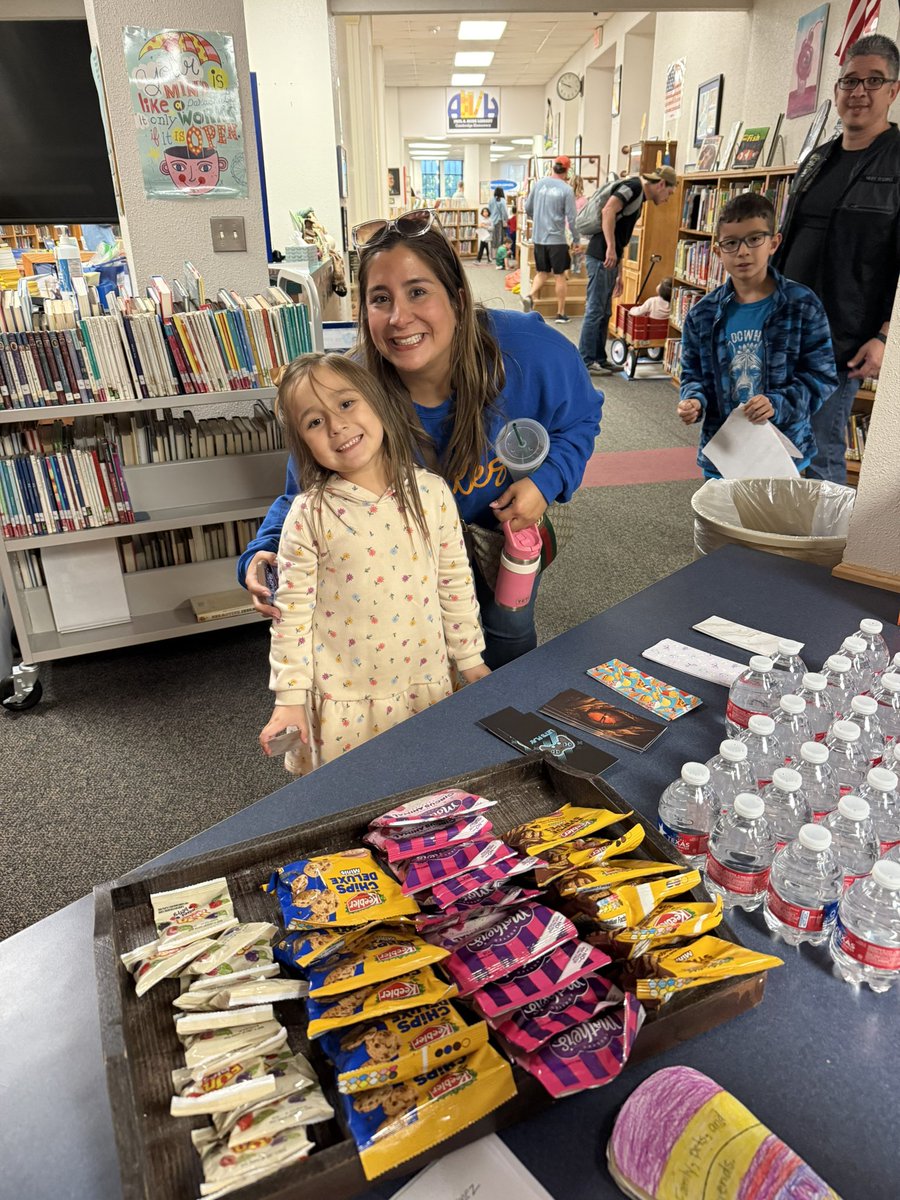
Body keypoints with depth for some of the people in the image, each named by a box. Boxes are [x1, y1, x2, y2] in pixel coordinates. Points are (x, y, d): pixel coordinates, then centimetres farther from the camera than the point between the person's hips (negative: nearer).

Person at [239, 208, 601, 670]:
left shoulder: (531, 351, -30)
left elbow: (578, 419, -8)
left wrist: (547, 480, -27)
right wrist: (263, 555, -38)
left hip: (508, 528, 2)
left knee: (511, 634, 21)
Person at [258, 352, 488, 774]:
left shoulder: (432, 492, -7)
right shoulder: (309, 516, -14)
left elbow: (455, 583, 2)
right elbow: (292, 613, -9)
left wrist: (470, 658, 9)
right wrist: (290, 697, -8)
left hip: (425, 684, 3)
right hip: (346, 698, -2)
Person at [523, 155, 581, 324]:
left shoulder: (539, 183, 4)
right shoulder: (566, 189, -9)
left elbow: (528, 209, 11)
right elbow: (571, 218, -10)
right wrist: (577, 240, 0)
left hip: (538, 237, 4)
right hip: (557, 239, -4)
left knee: (542, 272, 17)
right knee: (560, 275, 6)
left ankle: (530, 296, -9)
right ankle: (561, 314, 10)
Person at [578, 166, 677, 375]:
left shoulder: (640, 199, 22)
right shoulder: (633, 186, -6)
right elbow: (608, 211, -22)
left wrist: (619, 274, 24)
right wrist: (610, 248, -27)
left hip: (609, 260, 10)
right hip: (602, 257, -10)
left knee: (604, 313, 13)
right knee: (595, 310, -6)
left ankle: (599, 359, 20)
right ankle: (585, 362, -1)